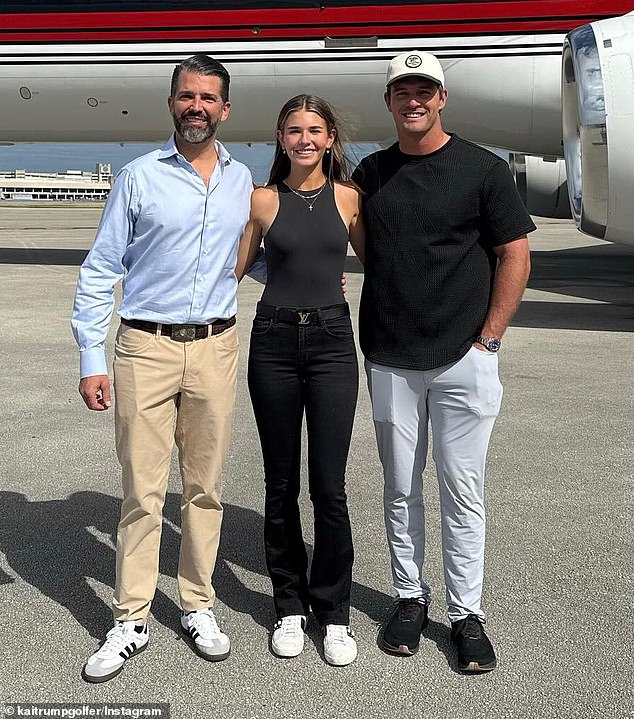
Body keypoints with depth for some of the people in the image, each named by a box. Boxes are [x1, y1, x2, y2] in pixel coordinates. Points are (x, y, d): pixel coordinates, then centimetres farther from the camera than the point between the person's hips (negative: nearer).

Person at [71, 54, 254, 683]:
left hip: (216, 348, 3)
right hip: (146, 347, -2)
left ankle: (198, 605, 23)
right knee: (142, 491, 0)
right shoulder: (139, 176, 2)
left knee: (205, 488, 9)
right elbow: (100, 271, 1)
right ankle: (130, 621, 13)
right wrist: (90, 360, -5)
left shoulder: (243, 181, 10)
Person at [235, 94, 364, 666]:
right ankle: (291, 606, 24)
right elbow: (231, 269, 11)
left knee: (329, 487, -2)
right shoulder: (263, 200, 5)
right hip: (274, 340, 1)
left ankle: (334, 612, 15)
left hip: (331, 340, -1)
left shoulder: (348, 197, 5)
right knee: (281, 484, 8)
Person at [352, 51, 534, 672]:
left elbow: (514, 256, -1)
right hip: (388, 361, 3)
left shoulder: (483, 169, -2)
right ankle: (409, 596, 27)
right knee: (400, 488, 11)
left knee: (462, 490, 3)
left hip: (462, 360, -3)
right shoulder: (369, 173, 9)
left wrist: (487, 338, -7)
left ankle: (466, 613, 17)